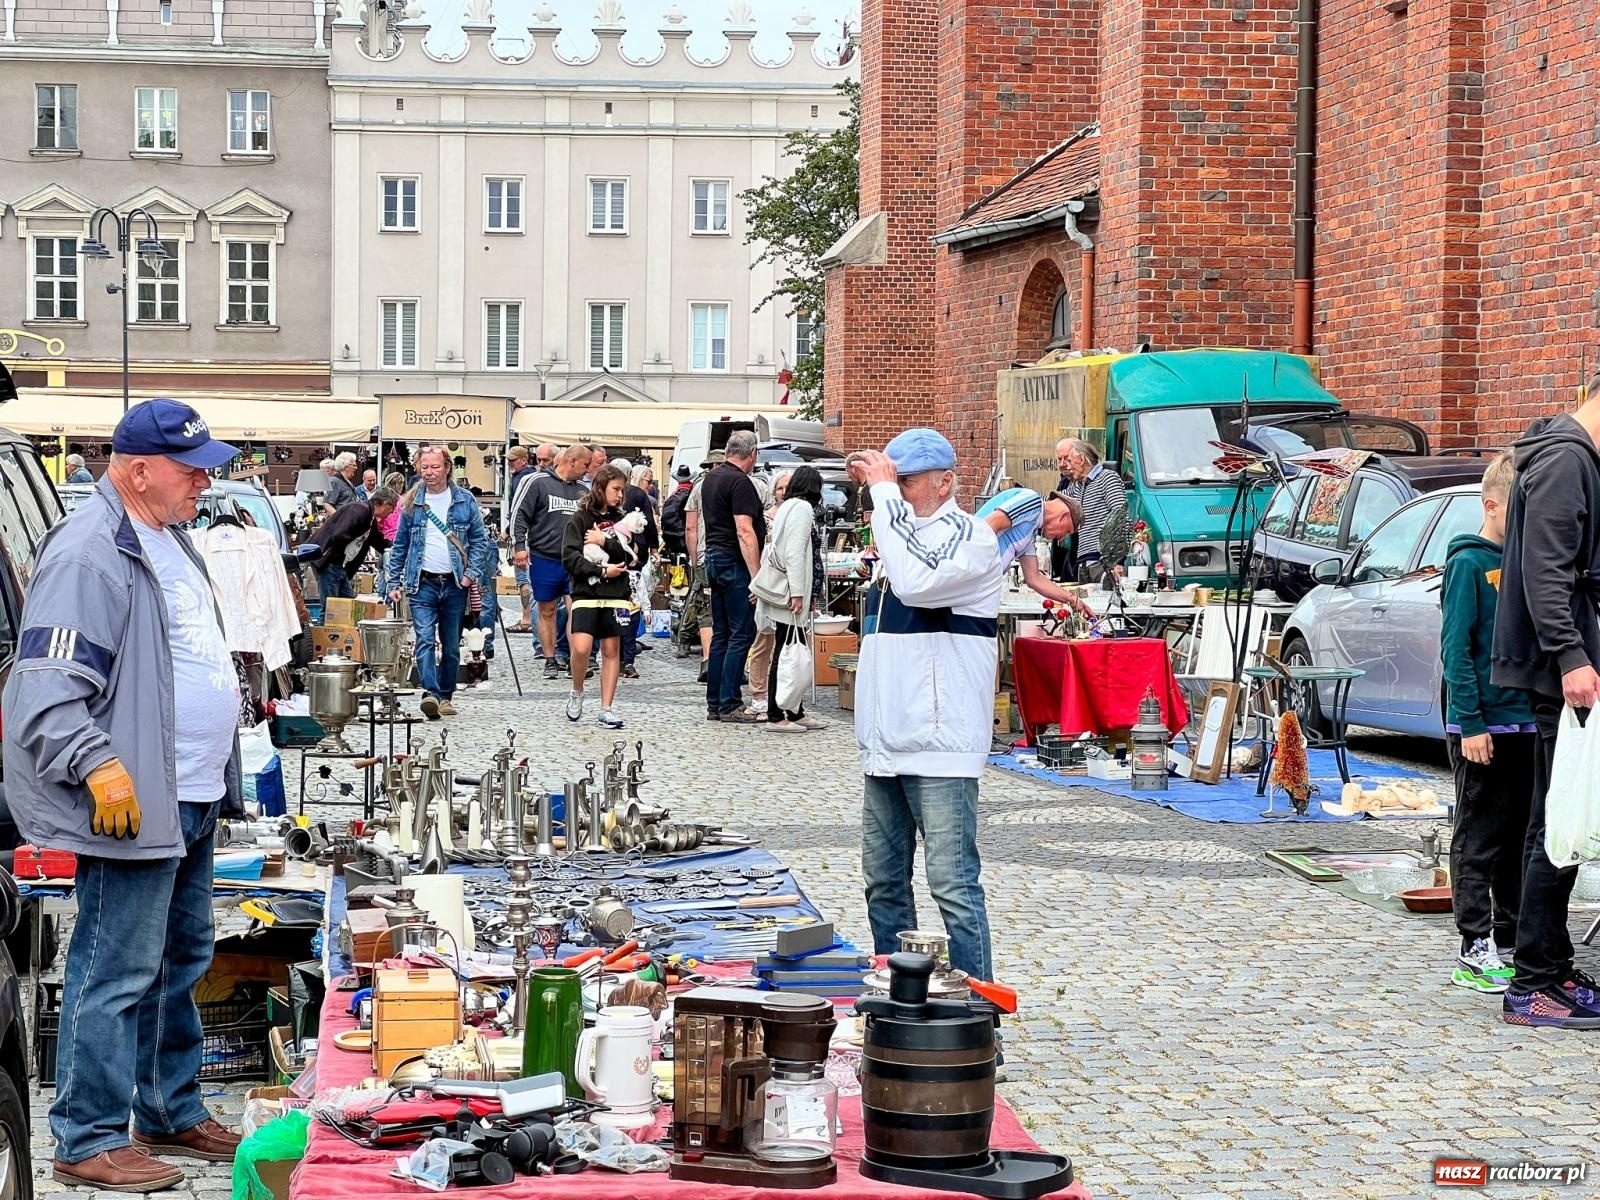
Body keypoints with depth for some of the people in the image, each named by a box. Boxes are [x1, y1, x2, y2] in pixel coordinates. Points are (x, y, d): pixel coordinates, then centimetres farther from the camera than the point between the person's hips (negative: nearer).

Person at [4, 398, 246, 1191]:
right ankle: (89, 1141, 2)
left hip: (192, 800, 10)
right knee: (118, 973, -6)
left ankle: (173, 1114, 30)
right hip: (132, 807, -10)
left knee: (180, 962, 18)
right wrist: (97, 766, -31)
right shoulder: (91, 554, -17)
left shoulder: (169, 542, 16)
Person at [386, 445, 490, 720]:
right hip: (423, 584, -1)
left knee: (451, 646, 8)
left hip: (455, 584, 1)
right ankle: (430, 693, -29)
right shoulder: (412, 503, 7)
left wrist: (470, 572, -5)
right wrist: (394, 583, 7)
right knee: (425, 640, -17)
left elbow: (480, 539, 7)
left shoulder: (465, 501, 4)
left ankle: (446, 696, 19)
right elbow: (399, 546, 12)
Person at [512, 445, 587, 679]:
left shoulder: (583, 491, 13)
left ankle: (572, 658, -5)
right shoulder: (539, 484, -2)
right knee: (547, 611, 6)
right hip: (544, 560, -3)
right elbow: (519, 515, -3)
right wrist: (519, 545, -11)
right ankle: (550, 661, 14)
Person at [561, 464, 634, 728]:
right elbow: (570, 558, -9)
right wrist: (602, 571, -13)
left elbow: (631, 556, 0)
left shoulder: (620, 520, 11)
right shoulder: (579, 519, 0)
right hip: (586, 592, -3)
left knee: (611, 650, 4)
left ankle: (607, 708, 9)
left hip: (616, 594, 3)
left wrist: (605, 542, -12)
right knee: (581, 648, -16)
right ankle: (577, 694, 9)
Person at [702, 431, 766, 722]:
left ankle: (714, 704, 13)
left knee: (721, 634, 12)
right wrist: (757, 575, -22)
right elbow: (744, 531, -22)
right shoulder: (741, 483, -15)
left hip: (714, 557, 9)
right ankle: (729, 706, -7)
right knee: (742, 633, -6)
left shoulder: (711, 478, 14)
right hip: (734, 562, -9)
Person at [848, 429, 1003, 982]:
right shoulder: (898, 533, 18)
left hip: (939, 745, -9)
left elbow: (914, 581, -27)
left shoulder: (970, 536, -9)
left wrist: (885, 494, -21)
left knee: (953, 884, -10)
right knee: (883, 882, 14)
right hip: (886, 742, 9)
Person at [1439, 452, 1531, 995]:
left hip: (1526, 723, 7)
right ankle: (1474, 952, 0)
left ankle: (1511, 942, 20)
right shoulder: (1470, 563, -9)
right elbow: (1456, 649, -13)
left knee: (1519, 839, 12)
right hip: (1483, 726, -7)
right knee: (1479, 842, -2)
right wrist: (1470, 724, -17)